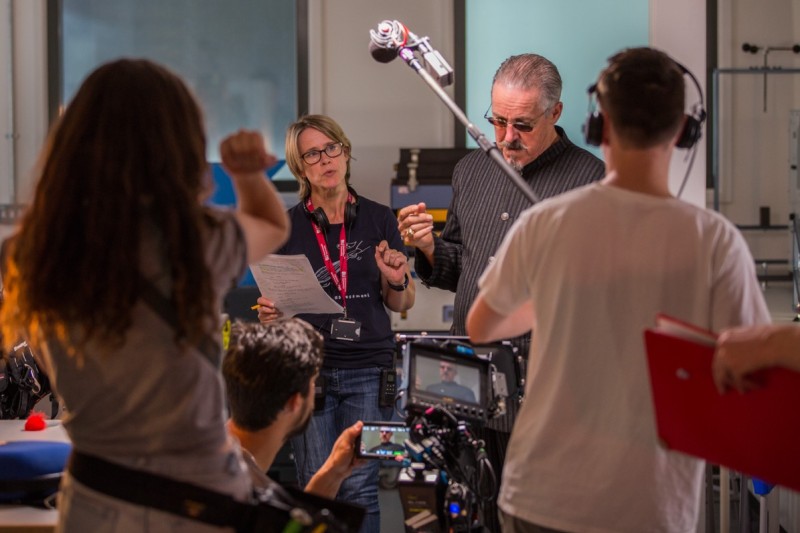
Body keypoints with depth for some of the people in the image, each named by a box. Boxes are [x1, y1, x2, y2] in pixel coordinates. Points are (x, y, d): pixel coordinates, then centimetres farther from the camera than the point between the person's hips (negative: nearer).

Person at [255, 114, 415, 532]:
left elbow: (402, 305, 10)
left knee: (360, 487, -4)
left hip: (368, 369, 0)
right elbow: (274, 301, 11)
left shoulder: (379, 219, 5)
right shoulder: (286, 227, 5)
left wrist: (396, 281, -11)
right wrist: (268, 314, -12)